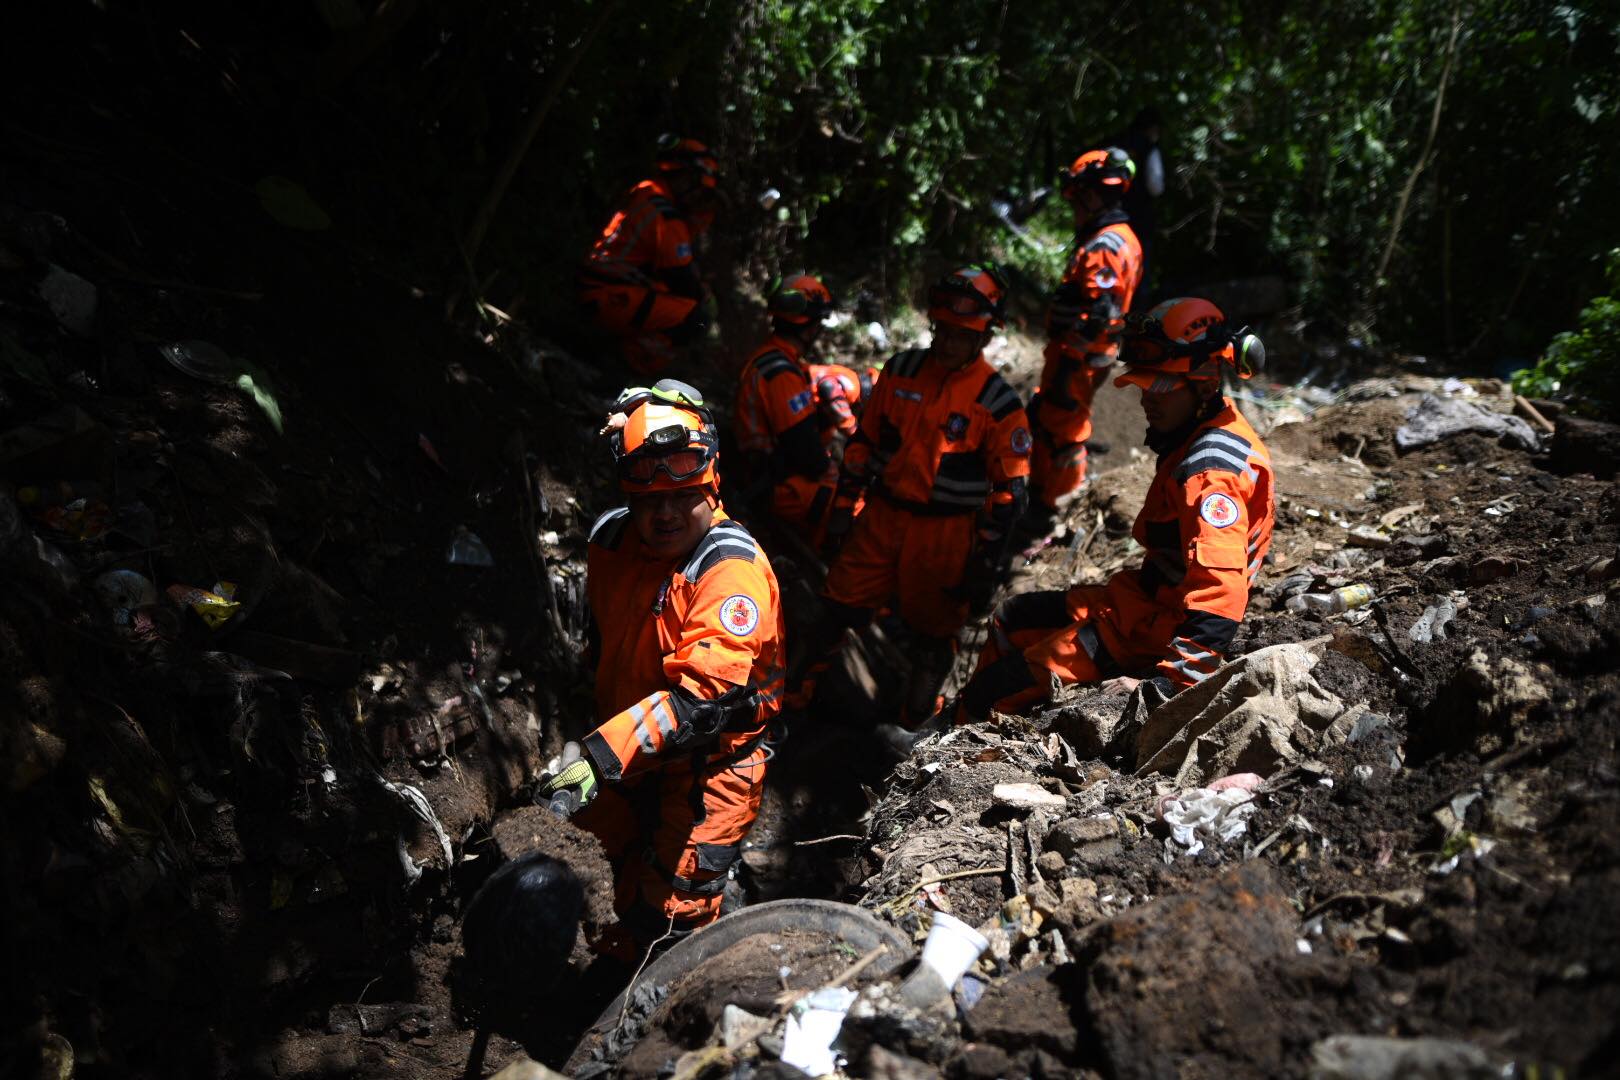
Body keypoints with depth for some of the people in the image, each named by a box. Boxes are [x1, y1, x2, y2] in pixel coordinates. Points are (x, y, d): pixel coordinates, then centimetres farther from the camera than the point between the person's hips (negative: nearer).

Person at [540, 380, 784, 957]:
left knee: (676, 912, 1)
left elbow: (703, 697, -36)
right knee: (632, 864, 25)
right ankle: (626, 951, 52)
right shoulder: (611, 538, -4)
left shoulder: (733, 569, -27)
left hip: (707, 764, -7)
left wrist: (603, 755, -42)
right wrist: (600, 734, 21)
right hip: (632, 749, 7)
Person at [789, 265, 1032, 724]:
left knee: (933, 630, 10)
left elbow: (1009, 490, -7)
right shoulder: (901, 370, 1)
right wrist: (842, 509, 8)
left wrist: (986, 562, -8)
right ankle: (795, 690, 28)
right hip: (882, 515, 3)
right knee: (839, 608, 9)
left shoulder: (998, 403, -10)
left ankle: (915, 720, 28)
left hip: (944, 533, -3)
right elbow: (863, 442, 9)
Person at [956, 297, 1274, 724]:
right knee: (1009, 621, 19)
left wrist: (1179, 679, -41)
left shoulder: (1210, 470, -27)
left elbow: (1219, 591, -36)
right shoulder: (1193, 437, 6)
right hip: (1145, 595, 11)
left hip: (1160, 625, -11)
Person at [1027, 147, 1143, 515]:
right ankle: (1041, 488, 35)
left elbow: (1098, 314, -27)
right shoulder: (1118, 237, 14)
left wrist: (1067, 362, -25)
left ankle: (1046, 506, 10)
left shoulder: (1105, 246, -20)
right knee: (1045, 416, 21)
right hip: (1088, 354, 10)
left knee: (1060, 428, -1)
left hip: (1079, 357, -10)